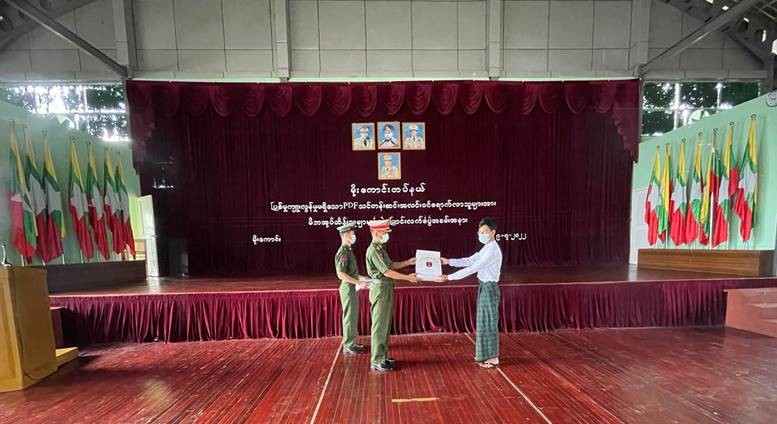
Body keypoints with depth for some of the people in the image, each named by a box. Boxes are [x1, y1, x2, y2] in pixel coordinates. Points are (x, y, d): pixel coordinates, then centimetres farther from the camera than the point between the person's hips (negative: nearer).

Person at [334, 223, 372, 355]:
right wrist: (358, 283, -23)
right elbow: (341, 274, -25)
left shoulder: (348, 250, 11)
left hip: (352, 287, 9)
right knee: (350, 317, 1)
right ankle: (348, 346, 13)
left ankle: (351, 343, 29)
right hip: (348, 288, -9)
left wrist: (360, 277, 15)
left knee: (353, 316, 17)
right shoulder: (343, 252, -19)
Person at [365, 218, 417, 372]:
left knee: (385, 325, 17)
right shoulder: (374, 250, -19)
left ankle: (383, 356, 29)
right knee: (379, 326, -1)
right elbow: (386, 272, -22)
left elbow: (390, 265, 19)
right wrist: (408, 278, -19)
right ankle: (377, 361, 10)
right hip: (380, 289, -10)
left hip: (387, 289, 10)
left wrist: (408, 262, 13)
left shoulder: (380, 248, 13)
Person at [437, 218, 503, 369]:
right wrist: (449, 261, 1)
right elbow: (470, 261, 11)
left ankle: (493, 359, 18)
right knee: (484, 322, 17)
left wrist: (448, 277, -26)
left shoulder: (492, 250, -23)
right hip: (484, 287, 10)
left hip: (489, 288, -10)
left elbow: (472, 269, -27)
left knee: (489, 323, 3)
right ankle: (487, 355, 30)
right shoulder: (487, 248, 9)